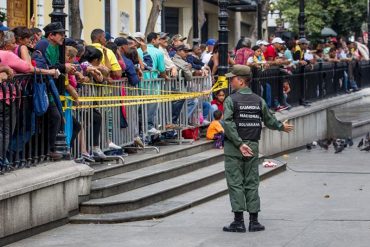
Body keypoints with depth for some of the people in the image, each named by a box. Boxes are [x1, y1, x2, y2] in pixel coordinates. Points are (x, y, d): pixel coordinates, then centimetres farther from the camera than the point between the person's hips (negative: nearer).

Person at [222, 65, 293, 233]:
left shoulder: (231, 100, -8)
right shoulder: (258, 101, 5)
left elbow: (228, 124, -18)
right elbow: (269, 121, 12)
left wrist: (239, 144, -19)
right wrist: (282, 127, 32)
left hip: (233, 148, -4)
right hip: (253, 146, 4)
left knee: (235, 183, -1)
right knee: (252, 184, 9)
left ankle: (239, 221, -5)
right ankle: (254, 221, 8)